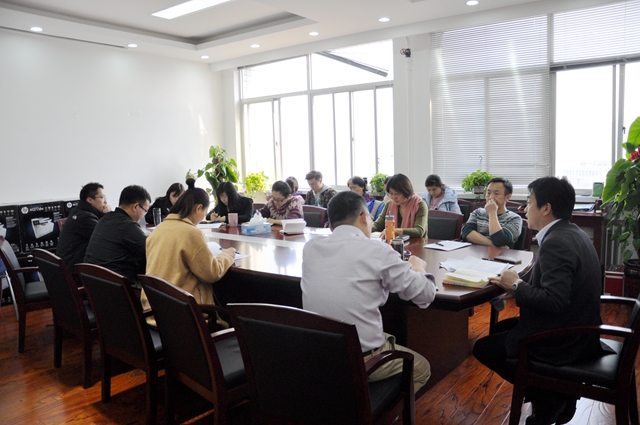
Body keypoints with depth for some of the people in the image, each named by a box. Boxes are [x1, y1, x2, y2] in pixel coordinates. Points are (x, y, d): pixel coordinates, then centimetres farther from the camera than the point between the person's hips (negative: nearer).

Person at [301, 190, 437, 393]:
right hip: (362, 361, -5)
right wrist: (418, 267, 16)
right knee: (421, 368, 24)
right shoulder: (378, 252, -15)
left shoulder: (310, 248, -1)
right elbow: (426, 294, -5)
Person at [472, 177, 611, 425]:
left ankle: (549, 399, 7)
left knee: (483, 348, 5)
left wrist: (516, 286, -15)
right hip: (578, 330, 9)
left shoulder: (555, 243, -25)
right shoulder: (573, 234, 6)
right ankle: (555, 395, 19)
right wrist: (521, 290, 0)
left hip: (562, 342, -9)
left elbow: (554, 301, -31)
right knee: (500, 329, 23)